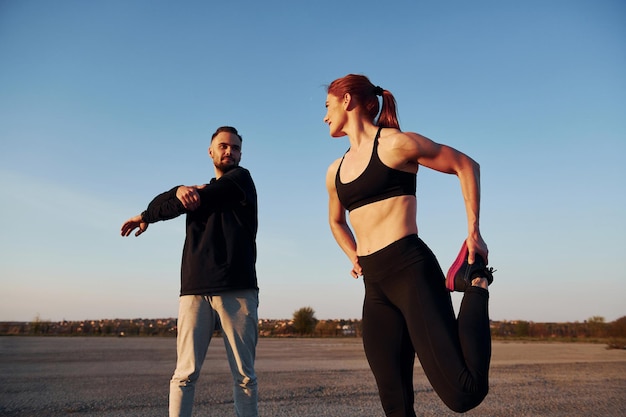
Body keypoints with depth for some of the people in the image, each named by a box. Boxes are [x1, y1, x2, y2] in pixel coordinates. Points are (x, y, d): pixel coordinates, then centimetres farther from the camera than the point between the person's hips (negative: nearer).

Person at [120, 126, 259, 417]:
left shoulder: (241, 178, 8)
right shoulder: (200, 190, 24)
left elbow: (198, 202, -3)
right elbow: (159, 204, 8)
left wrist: (145, 217, 11)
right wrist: (180, 190, -15)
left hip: (237, 290, -4)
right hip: (195, 290, 4)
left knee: (244, 375, 0)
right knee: (185, 374, -3)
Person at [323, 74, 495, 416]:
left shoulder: (395, 143, -3)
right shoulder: (335, 171, 17)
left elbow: (466, 165, 4)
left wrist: (473, 231, 2)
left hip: (411, 270, -6)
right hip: (374, 287, 7)